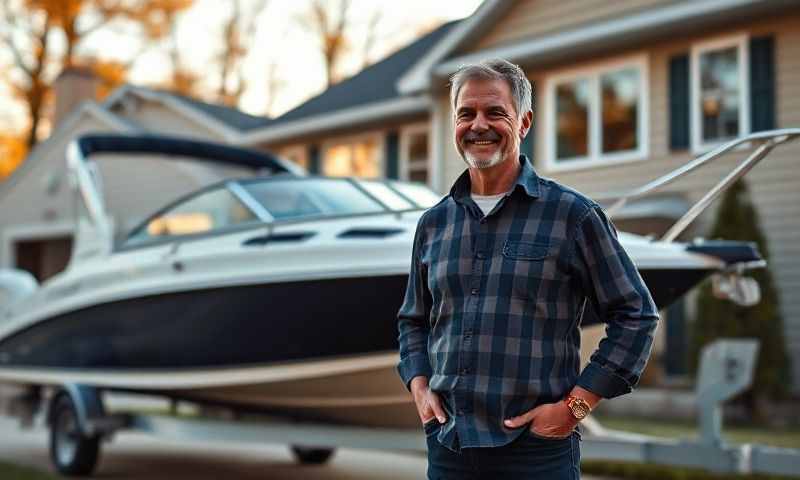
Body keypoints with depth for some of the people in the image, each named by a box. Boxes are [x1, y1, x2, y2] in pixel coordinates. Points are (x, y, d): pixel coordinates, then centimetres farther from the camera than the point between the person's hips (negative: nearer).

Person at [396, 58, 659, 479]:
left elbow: (635, 315, -2)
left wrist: (574, 406, -8)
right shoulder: (433, 224, 10)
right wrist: (419, 387, 5)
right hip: (447, 445, 4)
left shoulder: (573, 215, -3)